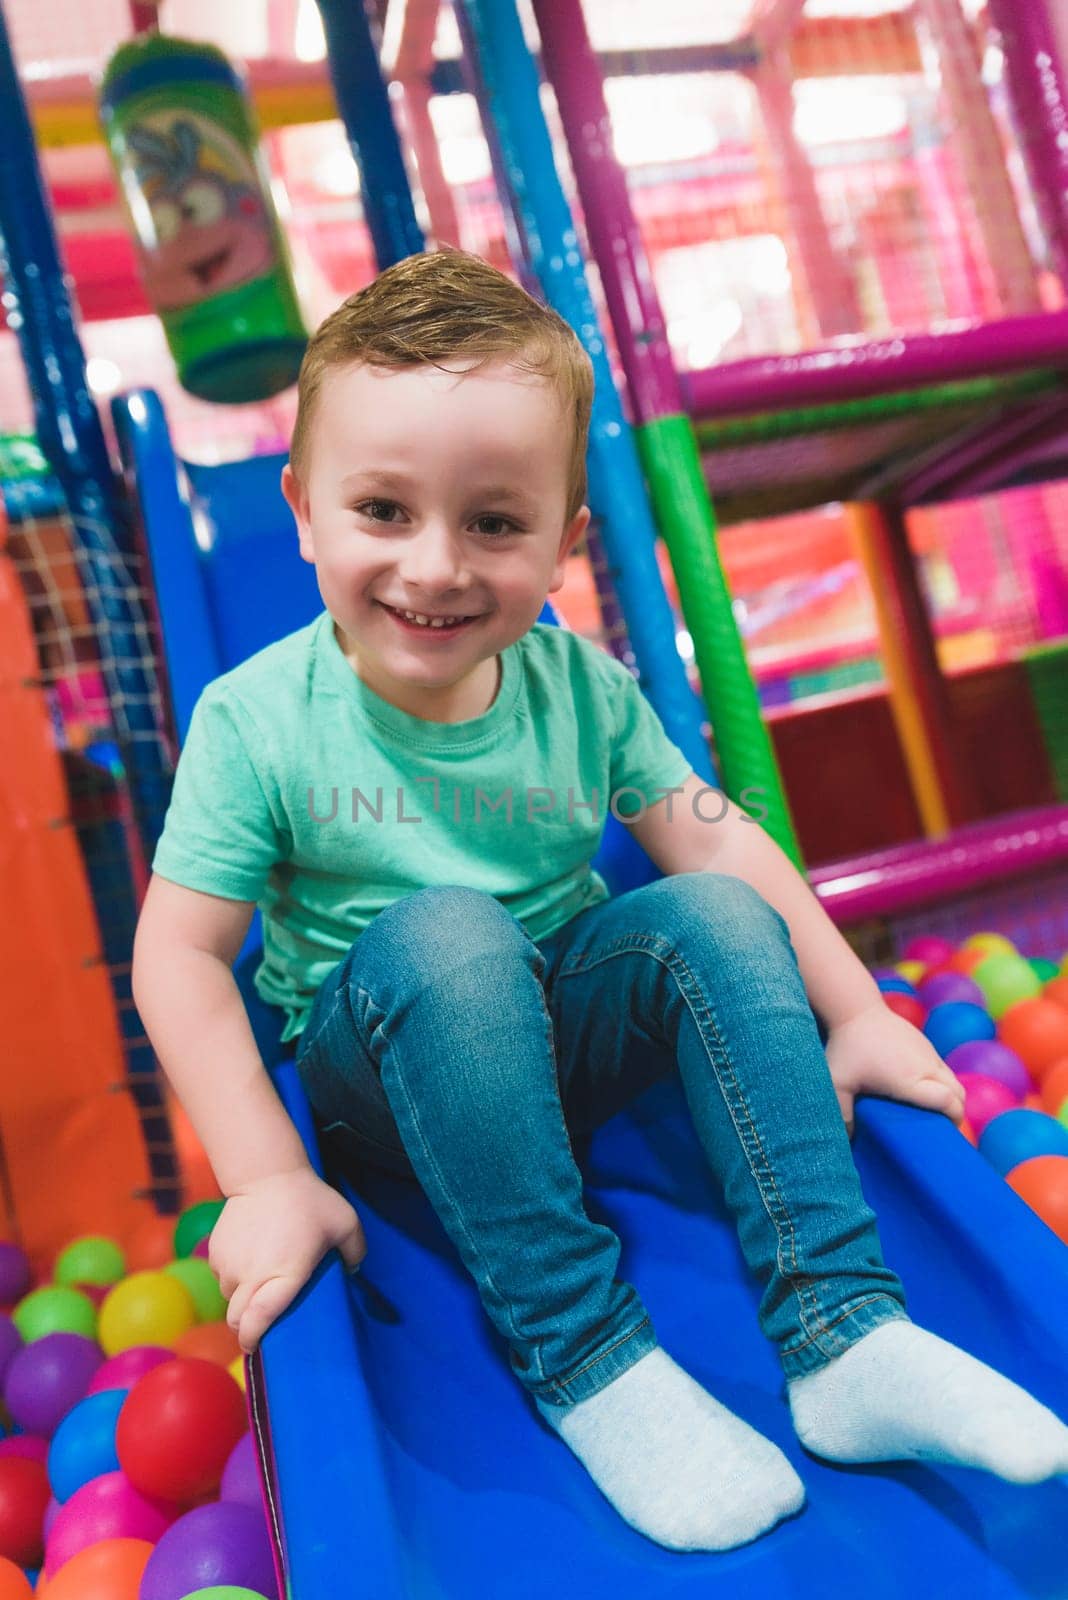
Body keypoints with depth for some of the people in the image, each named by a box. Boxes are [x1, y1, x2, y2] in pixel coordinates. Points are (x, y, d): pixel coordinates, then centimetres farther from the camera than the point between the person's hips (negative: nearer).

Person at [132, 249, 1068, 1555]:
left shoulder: (582, 688, -7)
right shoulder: (256, 721, -16)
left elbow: (715, 841, -5)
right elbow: (179, 956, -15)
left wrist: (855, 1011, -10)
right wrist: (266, 1183, -21)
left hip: (565, 1031, 3)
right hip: (377, 1072, -2)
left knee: (716, 914, -23)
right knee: (443, 931, -34)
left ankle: (839, 1331, -19)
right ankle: (581, 1357, -23)